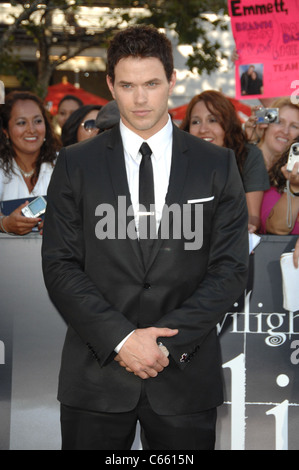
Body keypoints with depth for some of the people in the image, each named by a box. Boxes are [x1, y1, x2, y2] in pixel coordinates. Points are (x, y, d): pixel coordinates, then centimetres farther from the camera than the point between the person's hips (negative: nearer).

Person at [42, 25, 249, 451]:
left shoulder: (218, 166, 5)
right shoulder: (75, 165, 4)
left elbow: (230, 268, 0)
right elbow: (60, 267, -1)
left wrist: (167, 341, -10)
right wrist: (120, 339, -13)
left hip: (186, 375, 0)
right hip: (97, 375, 0)